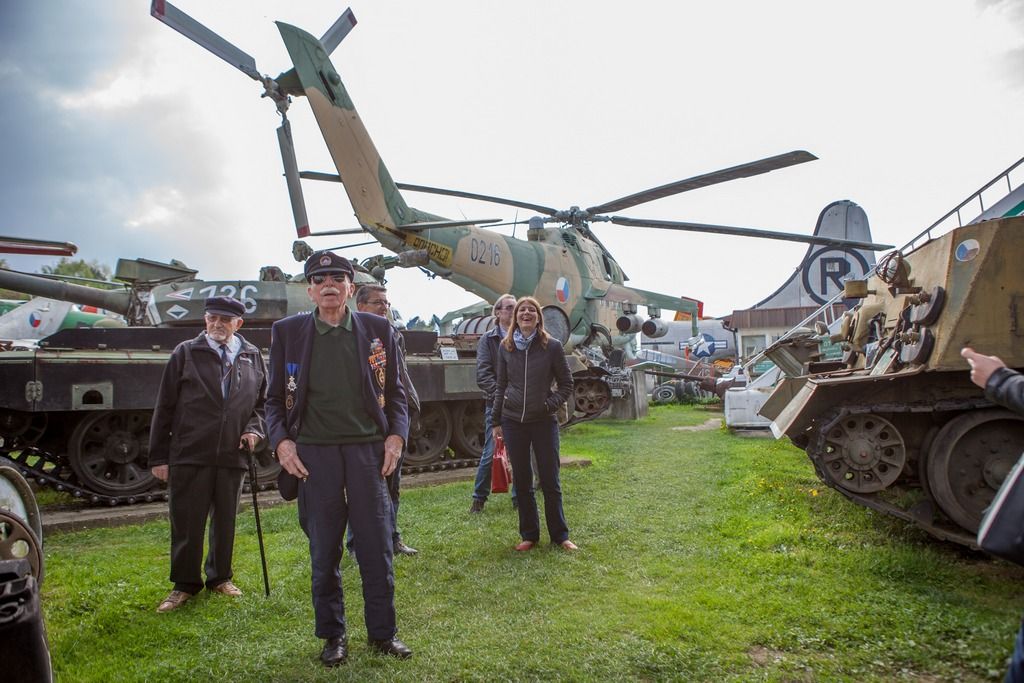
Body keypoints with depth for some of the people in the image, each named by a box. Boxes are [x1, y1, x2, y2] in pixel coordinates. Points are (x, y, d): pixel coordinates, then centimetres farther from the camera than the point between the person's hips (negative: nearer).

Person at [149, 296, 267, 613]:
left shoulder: (252, 357, 7)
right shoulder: (185, 353, 1)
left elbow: (263, 401, 18)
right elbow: (165, 407, 1)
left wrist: (253, 429, -2)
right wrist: (159, 456, -1)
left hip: (233, 456, 2)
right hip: (189, 456, -2)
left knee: (225, 522, 14)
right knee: (187, 524, 6)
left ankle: (220, 577, 32)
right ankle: (185, 584, 24)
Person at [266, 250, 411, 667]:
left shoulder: (378, 329, 6)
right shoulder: (287, 332, 5)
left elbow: (393, 390, 9)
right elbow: (276, 397, 9)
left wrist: (396, 434, -3)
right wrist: (281, 440, -5)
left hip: (367, 449, 0)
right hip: (314, 453, 0)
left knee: (377, 546, 5)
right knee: (324, 550, 8)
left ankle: (382, 632, 22)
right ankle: (332, 635, 25)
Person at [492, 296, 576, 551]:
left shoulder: (552, 346, -5)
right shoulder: (505, 347, 3)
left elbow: (566, 384, 3)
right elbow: (501, 386, 11)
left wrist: (550, 404, -13)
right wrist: (497, 421, 11)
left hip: (544, 422, -2)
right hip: (513, 422, 2)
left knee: (550, 480, 4)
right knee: (522, 481, 10)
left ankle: (560, 535, 19)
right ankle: (529, 535, 23)